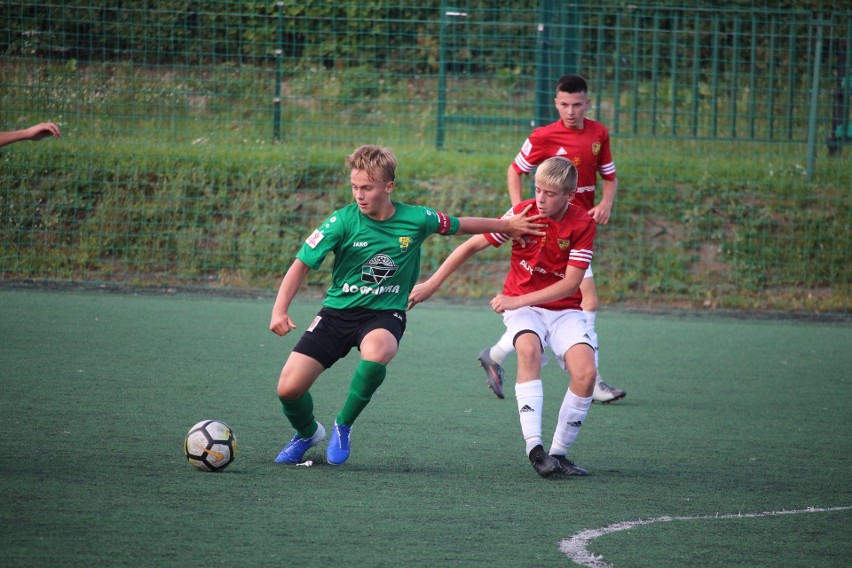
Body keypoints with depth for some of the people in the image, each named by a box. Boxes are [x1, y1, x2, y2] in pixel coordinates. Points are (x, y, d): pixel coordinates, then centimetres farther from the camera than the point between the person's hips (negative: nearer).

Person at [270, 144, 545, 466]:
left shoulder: (415, 220, -8)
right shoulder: (343, 221, -12)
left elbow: (460, 225, 12)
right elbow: (302, 264, -8)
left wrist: (508, 226, 21)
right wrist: (280, 310, -20)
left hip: (385, 314, -1)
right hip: (338, 309, 1)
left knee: (376, 355, -39)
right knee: (289, 388, -12)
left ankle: (343, 427, -10)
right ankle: (307, 433, 26)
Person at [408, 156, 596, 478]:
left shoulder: (582, 224, -11)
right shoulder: (523, 214, -10)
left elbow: (571, 283, -15)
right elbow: (473, 245, -2)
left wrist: (518, 300, -21)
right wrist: (432, 284, -5)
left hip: (564, 310, 1)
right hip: (522, 305, -1)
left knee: (585, 373, -22)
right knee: (528, 349, -35)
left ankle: (558, 453, -6)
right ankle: (533, 446, -41)